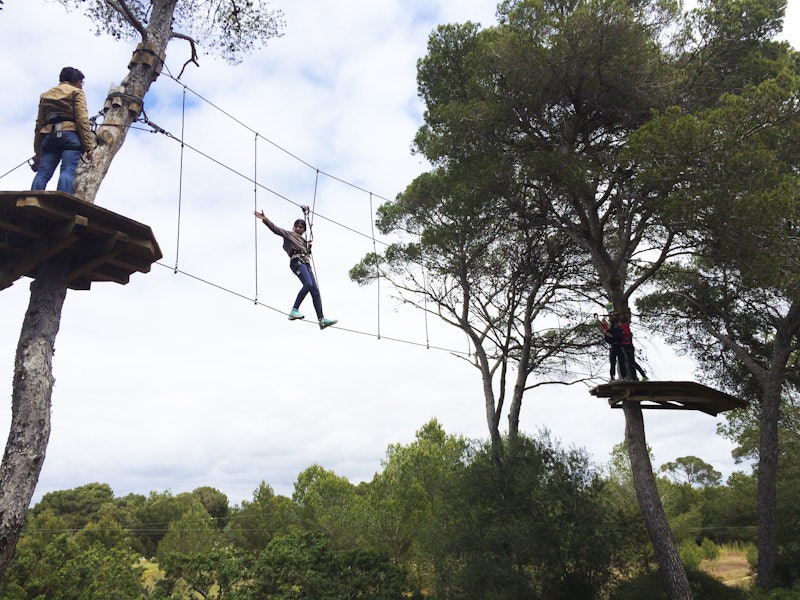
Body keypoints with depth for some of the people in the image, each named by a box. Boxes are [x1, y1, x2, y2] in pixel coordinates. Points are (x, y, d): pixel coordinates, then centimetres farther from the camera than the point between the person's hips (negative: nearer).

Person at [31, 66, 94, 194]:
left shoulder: (45, 95, 27)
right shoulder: (76, 92, 10)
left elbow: (39, 125, 21)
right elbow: (82, 120, -4)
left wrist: (38, 152, 19)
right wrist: (88, 146, -9)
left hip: (49, 135, 5)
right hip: (70, 133, -5)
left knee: (43, 173, -4)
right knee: (68, 170, -18)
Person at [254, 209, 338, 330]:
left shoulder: (304, 241, 32)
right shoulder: (288, 234, 15)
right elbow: (275, 229, 2)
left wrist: (309, 247, 14)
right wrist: (265, 219, -10)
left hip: (306, 263, 7)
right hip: (296, 261, -7)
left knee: (315, 290, -4)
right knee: (308, 284, -29)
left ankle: (322, 320, -9)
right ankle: (294, 310, -29)